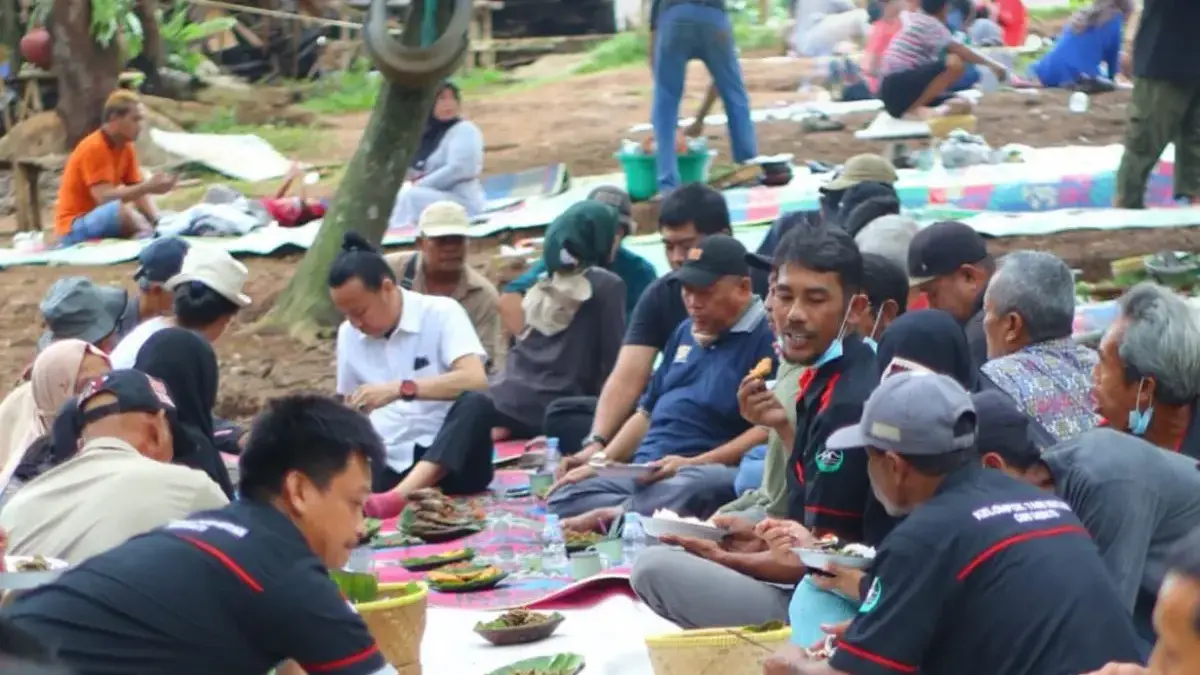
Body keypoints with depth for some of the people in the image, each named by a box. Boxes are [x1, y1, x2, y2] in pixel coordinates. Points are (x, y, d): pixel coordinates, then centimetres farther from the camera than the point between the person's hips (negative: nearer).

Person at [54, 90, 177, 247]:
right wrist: (148, 187, -30)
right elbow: (104, 197, -27)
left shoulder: (126, 149, 7)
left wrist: (157, 221, -14)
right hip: (74, 229, -8)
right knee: (121, 209, -33)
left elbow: (138, 192, 4)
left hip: (103, 220, 9)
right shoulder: (94, 148, -18)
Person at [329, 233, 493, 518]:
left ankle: (398, 496, -53)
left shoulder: (441, 313, -5)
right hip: (392, 464, 3)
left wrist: (399, 389, -28)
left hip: (451, 459, -3)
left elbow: (475, 380, -21)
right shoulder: (348, 335, 11)